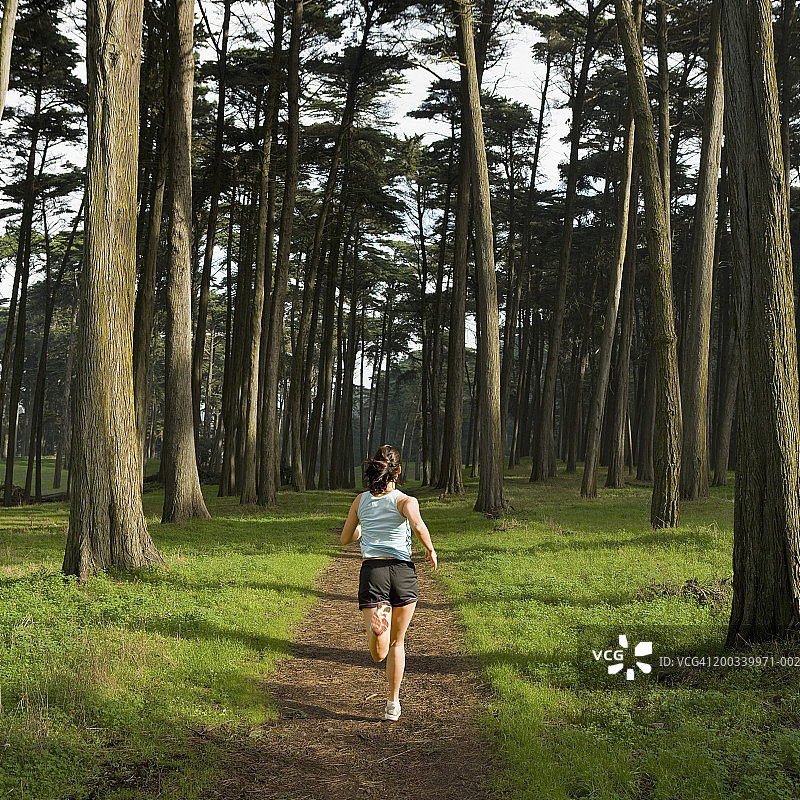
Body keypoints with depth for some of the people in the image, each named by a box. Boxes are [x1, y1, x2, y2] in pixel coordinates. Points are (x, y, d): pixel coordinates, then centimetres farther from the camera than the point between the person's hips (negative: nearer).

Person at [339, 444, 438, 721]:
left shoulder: (361, 500, 9)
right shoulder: (405, 501, -2)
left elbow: (346, 538, 18)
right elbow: (417, 525, -24)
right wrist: (431, 551, -7)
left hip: (371, 571, 1)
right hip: (403, 572, -1)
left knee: (378, 655, -4)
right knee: (397, 642, 20)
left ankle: (376, 623, -37)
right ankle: (393, 704, 25)